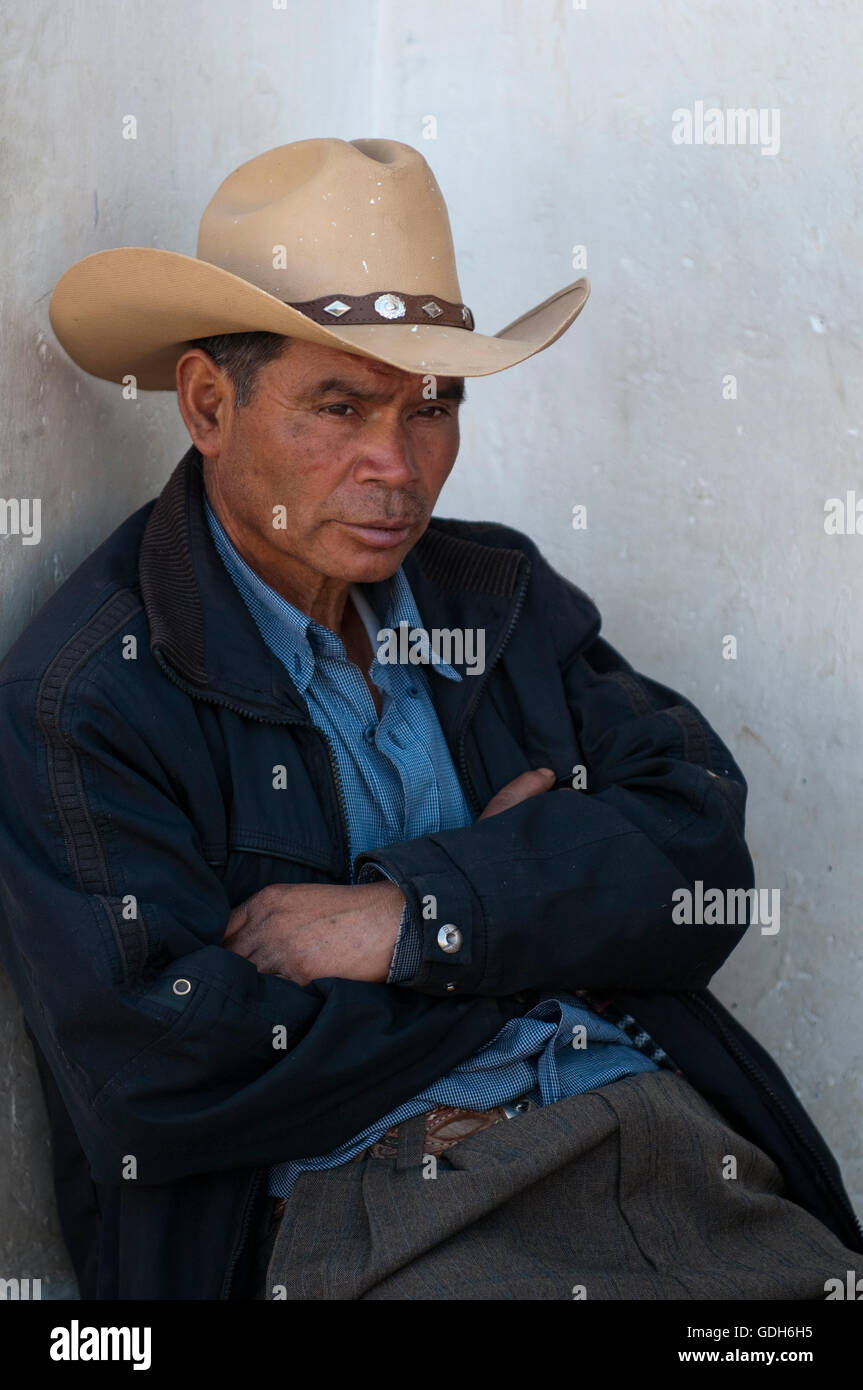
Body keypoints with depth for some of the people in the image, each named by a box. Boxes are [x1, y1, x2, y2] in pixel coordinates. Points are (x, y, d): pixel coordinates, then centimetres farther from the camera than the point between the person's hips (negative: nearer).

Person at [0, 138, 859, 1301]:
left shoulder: (501, 591, 16)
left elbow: (700, 859, 6)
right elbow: (155, 1084, -13)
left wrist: (415, 919, -11)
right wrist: (518, 879, -3)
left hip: (653, 1145, 6)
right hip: (350, 1205, -5)